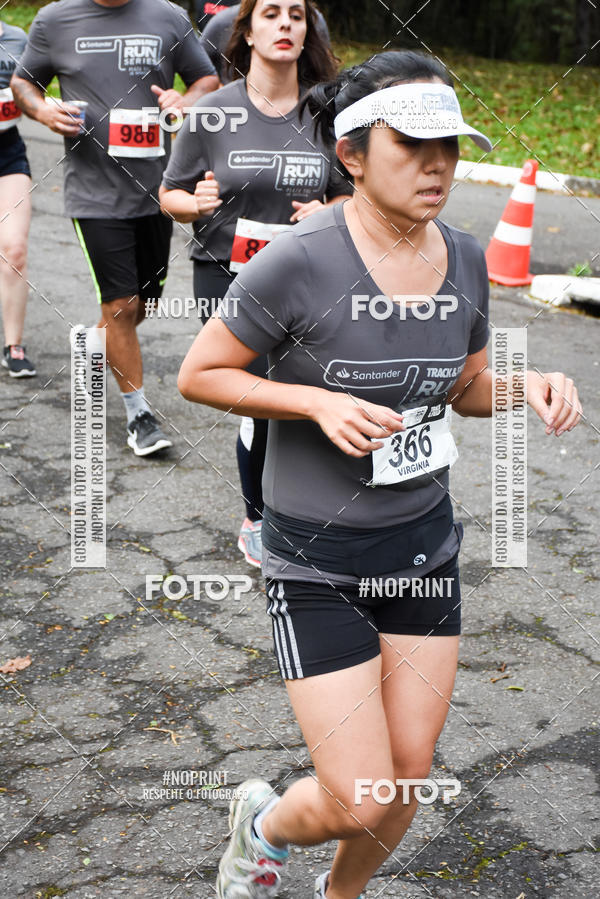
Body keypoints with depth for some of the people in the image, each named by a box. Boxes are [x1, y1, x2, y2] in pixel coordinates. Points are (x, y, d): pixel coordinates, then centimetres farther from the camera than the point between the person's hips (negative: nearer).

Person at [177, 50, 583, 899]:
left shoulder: (463, 259, -2)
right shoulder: (296, 264, -20)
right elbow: (199, 375, -10)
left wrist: (528, 385, -9)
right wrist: (319, 402, -23)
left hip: (425, 546, 6)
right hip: (318, 559, -5)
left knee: (407, 782, 14)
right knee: (358, 806, -5)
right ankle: (263, 821, 31)